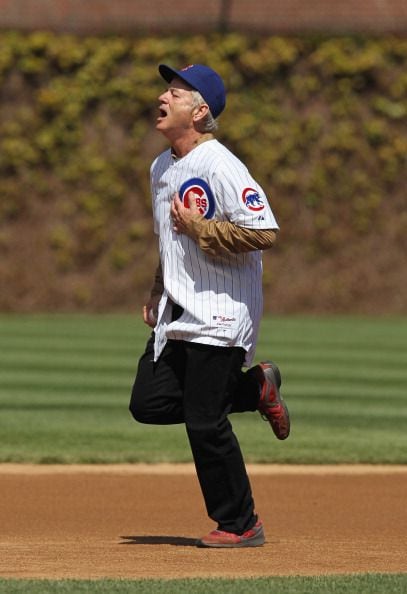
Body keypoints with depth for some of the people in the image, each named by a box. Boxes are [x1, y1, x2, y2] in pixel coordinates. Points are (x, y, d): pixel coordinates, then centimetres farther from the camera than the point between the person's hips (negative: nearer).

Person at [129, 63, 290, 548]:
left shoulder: (221, 167, -17)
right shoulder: (161, 167, 12)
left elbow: (264, 233, -23)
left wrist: (199, 228, -21)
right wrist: (158, 293, 20)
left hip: (220, 312, -9)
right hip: (177, 316, 9)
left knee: (205, 423, -7)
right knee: (148, 403, 2)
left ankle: (240, 524, 8)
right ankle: (253, 387, 18)